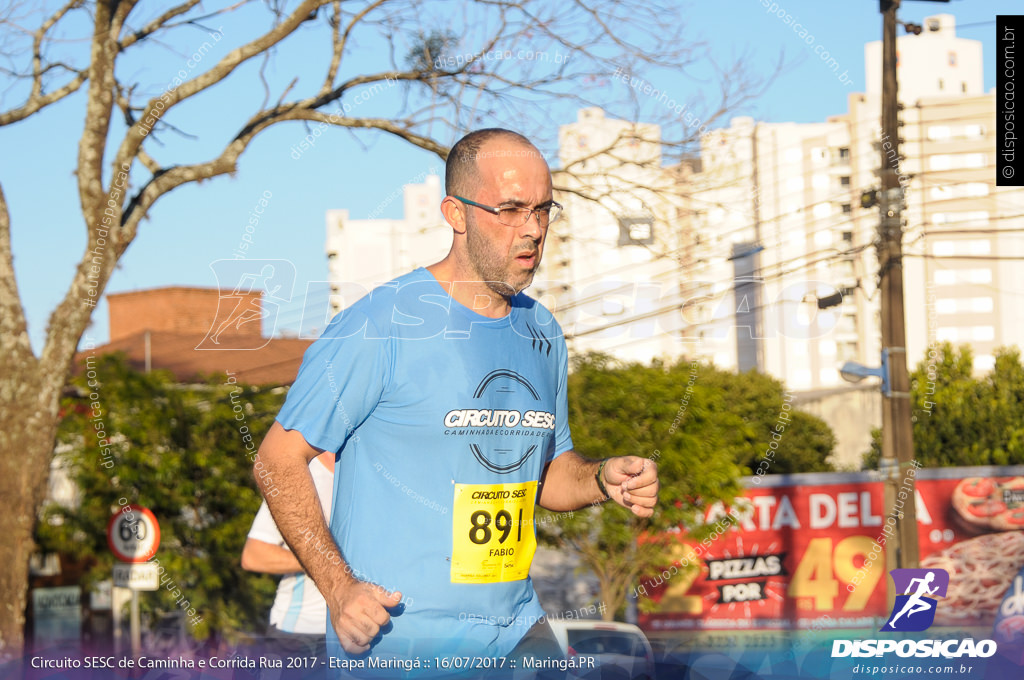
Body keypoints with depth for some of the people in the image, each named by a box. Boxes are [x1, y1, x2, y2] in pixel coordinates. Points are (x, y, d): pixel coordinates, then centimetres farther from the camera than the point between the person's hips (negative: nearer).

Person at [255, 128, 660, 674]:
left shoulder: (542, 335, 10)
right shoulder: (378, 328, -12)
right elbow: (280, 457, -9)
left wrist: (601, 480, -1)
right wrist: (339, 588, -18)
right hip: (394, 639, -6)